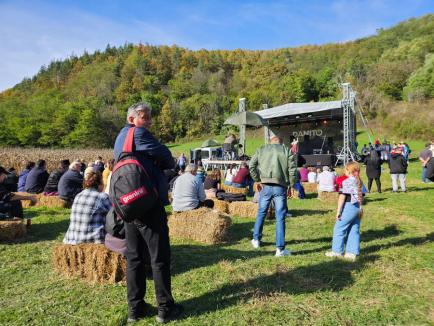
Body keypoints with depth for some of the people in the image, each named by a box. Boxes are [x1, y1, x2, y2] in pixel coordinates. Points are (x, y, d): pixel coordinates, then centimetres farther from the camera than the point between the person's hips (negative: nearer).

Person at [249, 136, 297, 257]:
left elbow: (252, 165, 2)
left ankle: (256, 239, 31)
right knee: (280, 217, 1)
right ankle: (280, 249, 3)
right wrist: (290, 184, 7)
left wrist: (257, 180, 7)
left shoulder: (261, 149, 12)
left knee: (261, 213, 18)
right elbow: (293, 170, -1)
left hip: (265, 186, 2)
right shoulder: (287, 151, 8)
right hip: (280, 187, -2)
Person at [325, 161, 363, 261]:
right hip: (357, 208, 8)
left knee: (339, 228, 2)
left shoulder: (346, 182, -13)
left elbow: (342, 197, -14)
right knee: (354, 230, 9)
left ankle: (337, 251, 9)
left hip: (349, 207, -8)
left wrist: (338, 211, -11)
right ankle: (353, 252, 13)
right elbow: (360, 196, 15)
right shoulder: (359, 181, 10)